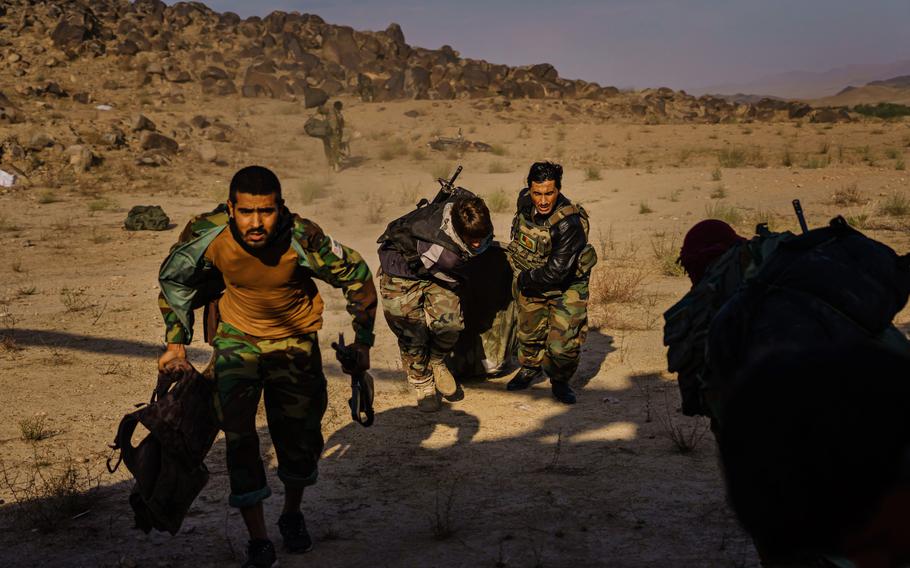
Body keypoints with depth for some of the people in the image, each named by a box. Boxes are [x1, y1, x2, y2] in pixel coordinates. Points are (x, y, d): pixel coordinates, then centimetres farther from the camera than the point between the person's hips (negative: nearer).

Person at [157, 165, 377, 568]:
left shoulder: (303, 239, -30)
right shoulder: (206, 236, -26)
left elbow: (357, 277, -13)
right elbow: (173, 279, -3)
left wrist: (363, 342, -6)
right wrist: (176, 344, 0)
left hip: (295, 340, 0)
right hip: (238, 338, 0)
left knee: (299, 435, 6)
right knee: (237, 433, -12)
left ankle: (292, 515, 36)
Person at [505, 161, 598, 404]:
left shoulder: (570, 223, -35)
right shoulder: (525, 200, -15)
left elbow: (557, 270, -31)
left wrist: (525, 280, -17)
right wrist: (522, 274, 11)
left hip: (566, 285, -5)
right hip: (530, 280, 5)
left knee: (564, 342, -8)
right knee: (529, 330, 20)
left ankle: (560, 381, 20)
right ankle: (531, 368, 48)